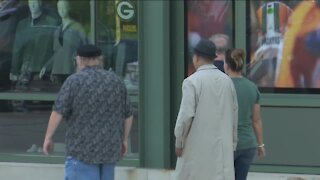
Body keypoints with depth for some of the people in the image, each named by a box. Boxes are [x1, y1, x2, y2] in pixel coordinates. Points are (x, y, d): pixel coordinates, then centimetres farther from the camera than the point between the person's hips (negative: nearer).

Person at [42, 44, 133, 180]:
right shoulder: (116, 81, 7)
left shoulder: (74, 81, -8)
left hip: (83, 150, -5)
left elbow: (58, 112, -13)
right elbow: (127, 115, 12)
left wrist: (48, 137, -3)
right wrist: (124, 139, 23)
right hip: (109, 148, 5)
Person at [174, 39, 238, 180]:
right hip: (222, 147, 4)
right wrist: (232, 143, 18)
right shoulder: (227, 81, 6)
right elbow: (234, 114, 10)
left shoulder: (192, 81, -10)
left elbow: (186, 115, -15)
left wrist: (178, 142, -4)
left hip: (197, 147, -4)